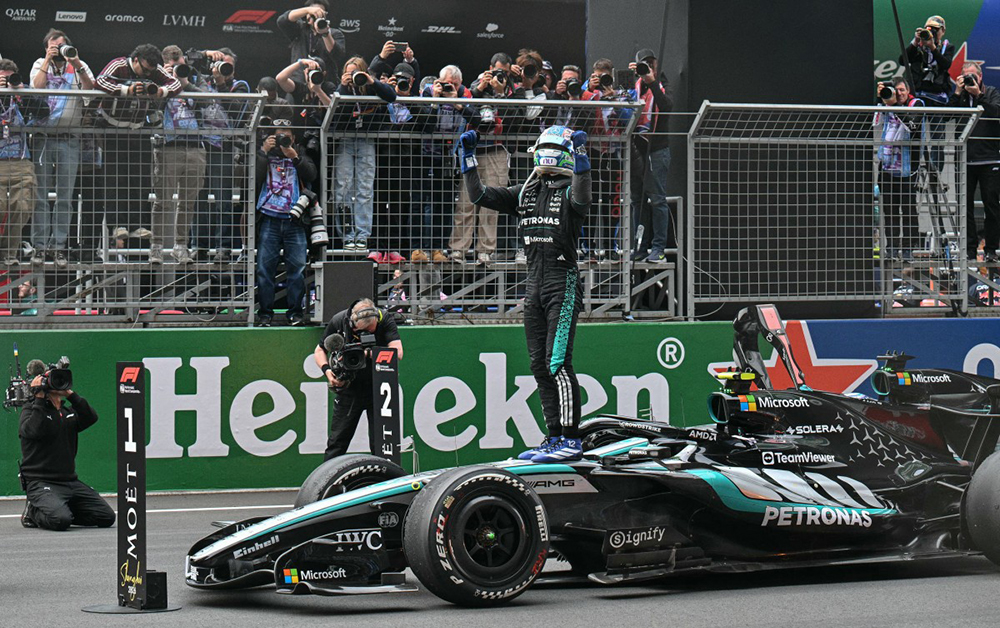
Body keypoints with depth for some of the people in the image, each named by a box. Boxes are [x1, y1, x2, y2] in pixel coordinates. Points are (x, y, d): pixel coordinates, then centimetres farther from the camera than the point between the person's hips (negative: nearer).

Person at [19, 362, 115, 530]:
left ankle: (60, 509, 12)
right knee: (60, 520, -32)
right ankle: (34, 511, 0)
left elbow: (91, 418, -1)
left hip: (71, 481, 6)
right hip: (41, 483, -6)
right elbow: (34, 430, -21)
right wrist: (39, 397, -16)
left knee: (107, 517, -4)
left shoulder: (68, 411, 18)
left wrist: (70, 394, -7)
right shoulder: (31, 409, 1)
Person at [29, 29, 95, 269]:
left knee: (65, 196, -1)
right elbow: (37, 87, -6)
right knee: (41, 195, -1)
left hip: (69, 139, 0)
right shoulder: (39, 65, 12)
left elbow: (91, 89, -5)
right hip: (43, 137, 0)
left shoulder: (79, 66, 10)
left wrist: (77, 65, -13)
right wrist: (48, 61, -6)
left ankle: (58, 246, 3)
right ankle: (39, 246, 1)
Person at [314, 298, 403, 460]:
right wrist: (327, 370, -15)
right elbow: (319, 350, 4)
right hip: (349, 386, 1)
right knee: (338, 440, 6)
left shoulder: (385, 319, -17)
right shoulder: (338, 321, -11)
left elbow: (397, 353, -28)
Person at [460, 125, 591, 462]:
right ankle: (555, 438, 13)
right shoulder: (525, 192, 15)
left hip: (563, 281, -7)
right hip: (534, 283, 7)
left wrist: (581, 155, -36)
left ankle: (572, 441, -11)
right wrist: (469, 156, 4)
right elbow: (479, 195, 11)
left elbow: (581, 200, -28)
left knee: (557, 362, -13)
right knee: (539, 364, 7)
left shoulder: (570, 189, -3)